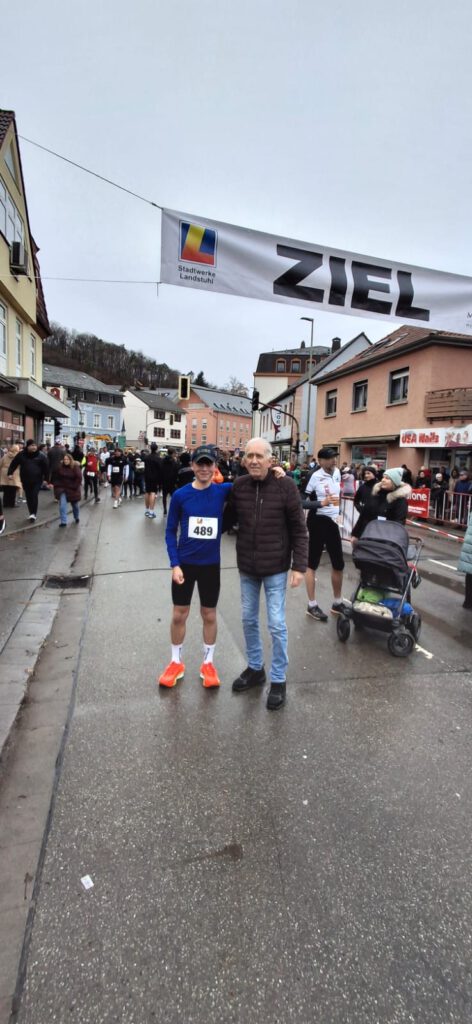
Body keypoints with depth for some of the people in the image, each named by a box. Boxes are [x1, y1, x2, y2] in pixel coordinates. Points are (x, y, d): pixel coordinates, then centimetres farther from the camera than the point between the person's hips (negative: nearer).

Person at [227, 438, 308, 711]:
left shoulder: (285, 485, -13)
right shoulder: (238, 486, -3)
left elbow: (299, 529, -10)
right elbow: (230, 518, 12)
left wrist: (299, 566, -13)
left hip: (275, 568, -4)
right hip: (246, 567, 4)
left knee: (277, 624, 2)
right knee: (249, 620, 16)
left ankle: (279, 680, 21)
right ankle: (255, 668, 36)